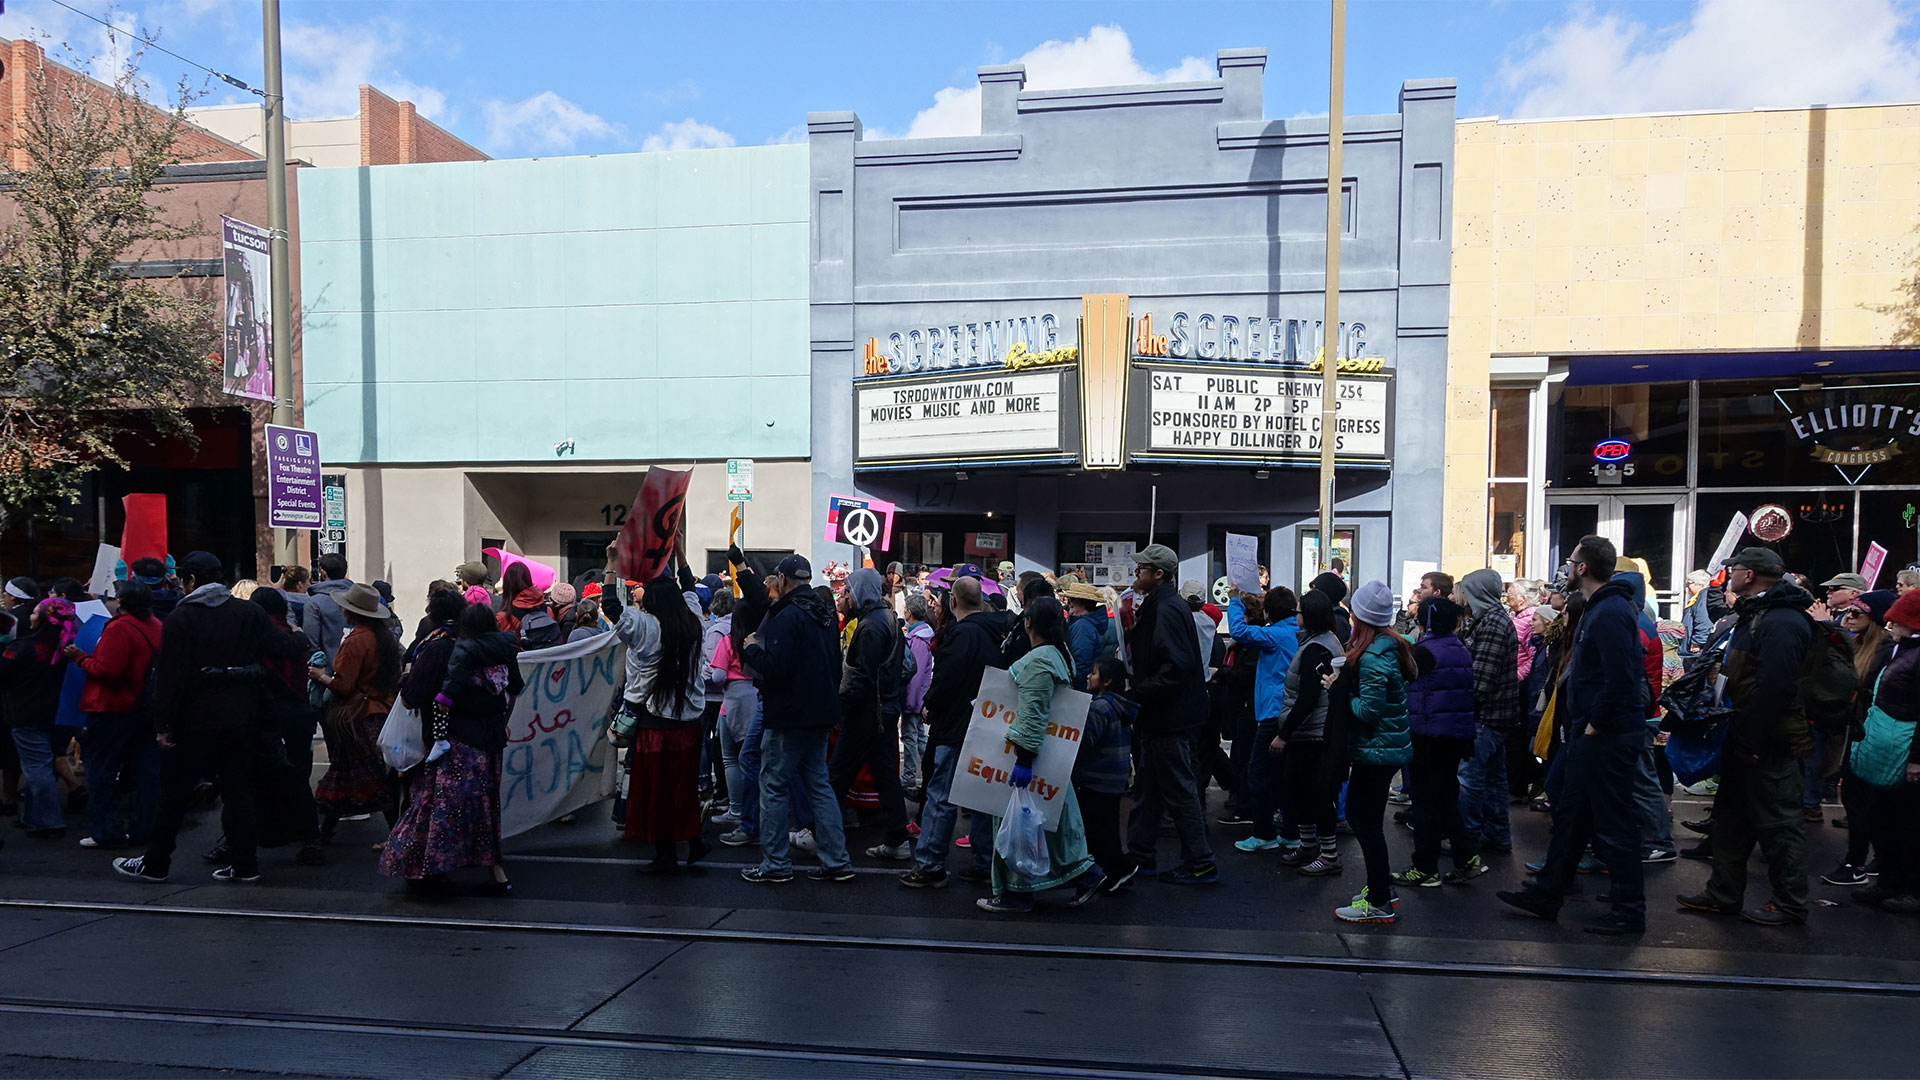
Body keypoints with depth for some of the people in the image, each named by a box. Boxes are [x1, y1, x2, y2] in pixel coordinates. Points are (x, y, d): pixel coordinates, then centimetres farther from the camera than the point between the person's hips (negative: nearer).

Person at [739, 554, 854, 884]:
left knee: (773, 787, 3)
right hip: (820, 714, 8)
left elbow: (776, 668, -25)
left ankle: (775, 864, 9)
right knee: (819, 785, 14)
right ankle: (836, 861, 15)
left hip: (789, 717, -8)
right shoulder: (825, 615, 10)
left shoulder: (788, 616, -17)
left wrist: (752, 648, -6)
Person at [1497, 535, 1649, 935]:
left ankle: (1630, 912, 11)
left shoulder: (1610, 613, -19)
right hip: (1592, 735, 11)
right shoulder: (1597, 608, 15)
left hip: (1609, 737, -11)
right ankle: (1546, 896, 24)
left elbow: (1620, 678, -26)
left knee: (1614, 824, -1)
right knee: (1570, 815, 15)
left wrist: (1596, 723, -18)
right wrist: (1583, 724, 13)